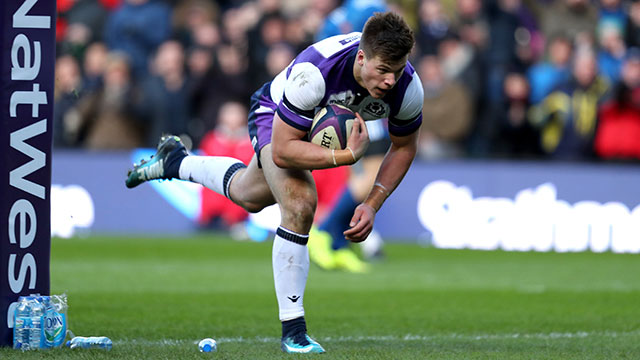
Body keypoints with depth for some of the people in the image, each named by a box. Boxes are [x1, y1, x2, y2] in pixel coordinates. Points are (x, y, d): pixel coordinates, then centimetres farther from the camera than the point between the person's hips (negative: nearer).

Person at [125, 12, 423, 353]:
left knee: (249, 195, 28)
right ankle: (292, 330, -16)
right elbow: (283, 150, -40)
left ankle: (176, 161, 59)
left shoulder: (407, 85, -33)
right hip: (275, 116, -5)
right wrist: (346, 155, -51)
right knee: (299, 204, -30)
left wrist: (373, 204, -24)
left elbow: (404, 147, -13)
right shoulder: (313, 71, -46)